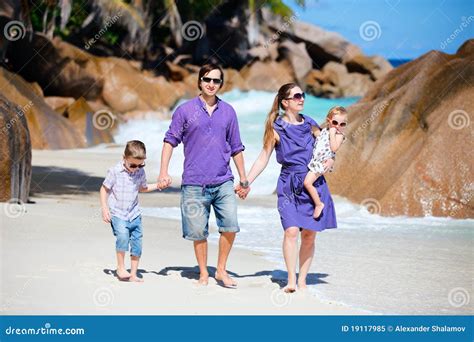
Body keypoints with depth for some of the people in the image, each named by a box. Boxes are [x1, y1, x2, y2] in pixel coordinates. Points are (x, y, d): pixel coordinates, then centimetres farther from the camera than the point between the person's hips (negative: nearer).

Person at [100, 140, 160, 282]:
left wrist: (157, 186, 7)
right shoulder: (115, 171, -11)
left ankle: (133, 274, 14)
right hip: (117, 213, -5)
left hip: (134, 214, 5)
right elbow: (104, 189, -2)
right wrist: (104, 208, -9)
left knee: (137, 243, 2)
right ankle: (121, 267, -9)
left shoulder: (140, 172, 2)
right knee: (122, 236, -27)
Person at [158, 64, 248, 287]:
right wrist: (163, 172, -3)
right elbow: (170, 140, 5)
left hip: (223, 182, 2)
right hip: (194, 183, -2)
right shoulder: (185, 110, 3)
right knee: (198, 232, 2)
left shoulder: (228, 112, 10)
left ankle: (221, 270, 6)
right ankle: (203, 274, 18)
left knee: (230, 225, -11)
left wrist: (244, 179, 17)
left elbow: (236, 148, 17)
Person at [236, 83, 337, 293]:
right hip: (289, 185, -3)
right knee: (291, 231, -17)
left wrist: (330, 160, 0)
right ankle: (291, 281, -12)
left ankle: (302, 280, 10)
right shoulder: (276, 129, 1)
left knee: (309, 234, 1)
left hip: (314, 184, 3)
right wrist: (246, 183, -1)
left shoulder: (311, 125, 10)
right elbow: (263, 159, 4)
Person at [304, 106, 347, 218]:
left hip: (322, 163, -8)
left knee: (307, 182, -18)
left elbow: (334, 148, -24)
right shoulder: (324, 130, 13)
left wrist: (332, 133, -21)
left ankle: (318, 204, -8)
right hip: (313, 161, 8)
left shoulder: (339, 135, -7)